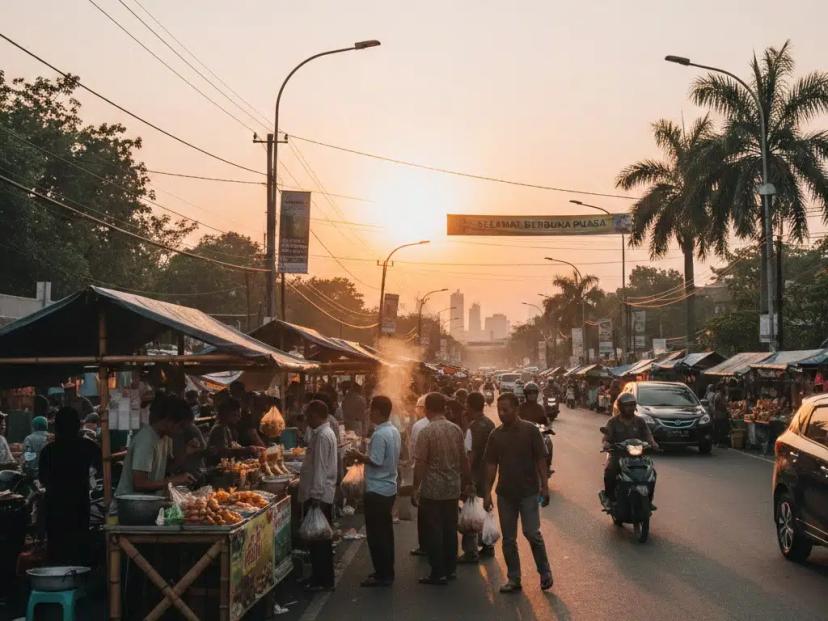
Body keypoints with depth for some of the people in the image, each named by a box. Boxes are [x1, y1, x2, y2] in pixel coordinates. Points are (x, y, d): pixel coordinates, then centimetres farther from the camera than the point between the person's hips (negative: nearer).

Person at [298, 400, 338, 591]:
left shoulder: (323, 436, -17)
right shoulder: (323, 433, 14)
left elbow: (320, 468, -21)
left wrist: (315, 495, -22)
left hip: (319, 495, -10)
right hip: (322, 495, 10)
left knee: (318, 540, -3)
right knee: (319, 539, 15)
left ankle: (324, 581, 3)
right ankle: (320, 577, 22)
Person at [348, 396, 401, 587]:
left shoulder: (379, 435, -20)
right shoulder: (394, 431, 9)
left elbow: (375, 461, -23)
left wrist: (360, 456, -7)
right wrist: (365, 456, 14)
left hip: (377, 491, -9)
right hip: (389, 488, 9)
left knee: (376, 535, -2)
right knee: (385, 532, 15)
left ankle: (382, 575, 2)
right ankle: (387, 572, 22)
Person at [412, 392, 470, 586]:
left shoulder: (426, 431, -13)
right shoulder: (456, 429, 3)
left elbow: (420, 463, -14)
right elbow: (463, 459, 8)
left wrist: (415, 489, -7)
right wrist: (465, 482, 19)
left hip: (432, 490, -5)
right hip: (453, 488, 5)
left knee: (433, 531, 1)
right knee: (450, 528, 13)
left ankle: (438, 573, 3)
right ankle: (450, 569, 20)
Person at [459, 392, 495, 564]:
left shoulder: (473, 428, -19)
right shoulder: (490, 424, 5)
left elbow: (471, 455, -21)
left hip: (474, 473, -8)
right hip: (487, 473, 8)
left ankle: (471, 552, 2)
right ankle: (487, 546, 27)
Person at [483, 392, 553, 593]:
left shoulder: (530, 431, -6)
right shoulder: (496, 435, 4)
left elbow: (541, 460, -4)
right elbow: (491, 465, 6)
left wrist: (544, 486, -8)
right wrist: (487, 492, 2)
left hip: (529, 492, -4)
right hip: (505, 493, 4)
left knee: (532, 533, -7)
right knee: (508, 539, 7)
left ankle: (545, 572, 13)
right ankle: (513, 579, 17)